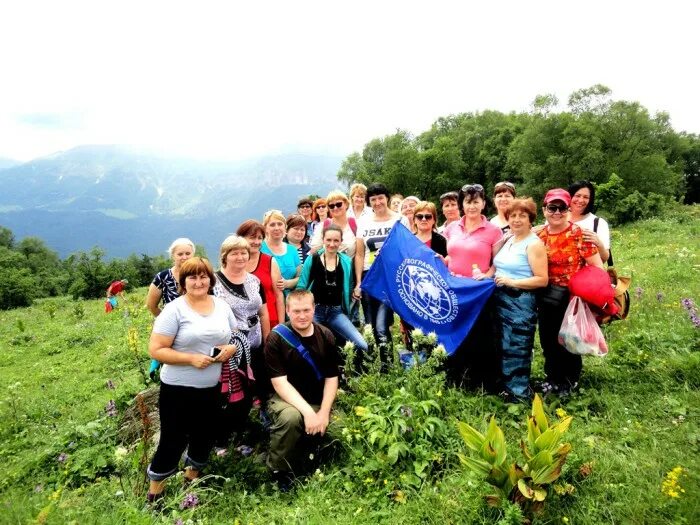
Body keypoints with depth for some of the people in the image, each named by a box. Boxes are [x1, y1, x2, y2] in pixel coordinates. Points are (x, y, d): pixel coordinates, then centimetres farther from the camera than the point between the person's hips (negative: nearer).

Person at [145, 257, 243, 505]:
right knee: (174, 440, 6)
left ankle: (192, 478, 43)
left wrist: (231, 348, -10)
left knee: (204, 437, 18)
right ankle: (155, 492, 29)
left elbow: (236, 337, 13)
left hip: (212, 388, 5)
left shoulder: (222, 306, 4)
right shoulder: (174, 309, -13)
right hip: (178, 389, -5)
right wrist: (191, 358, -24)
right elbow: (155, 350, -15)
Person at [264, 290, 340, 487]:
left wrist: (323, 412, -13)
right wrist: (307, 411, -27)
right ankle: (279, 471, -10)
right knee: (290, 417, -36)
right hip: (284, 399, -4)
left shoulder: (325, 336, -1)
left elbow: (332, 378, 2)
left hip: (318, 402, 4)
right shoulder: (276, 338, -13)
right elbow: (279, 382, -17)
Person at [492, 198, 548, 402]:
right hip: (500, 299, 8)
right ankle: (506, 386, 29)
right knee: (503, 346, 16)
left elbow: (542, 280, -17)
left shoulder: (534, 244, -11)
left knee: (517, 348, -1)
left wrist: (512, 282, -22)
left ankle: (519, 393, 11)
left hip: (521, 302, -8)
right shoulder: (508, 240, 13)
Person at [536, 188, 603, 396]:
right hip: (547, 298, 4)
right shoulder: (539, 235, 1)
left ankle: (570, 381, 34)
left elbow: (598, 267, -14)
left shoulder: (579, 234, -13)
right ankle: (552, 377, 37)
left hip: (572, 297, -4)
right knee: (547, 339, 15)